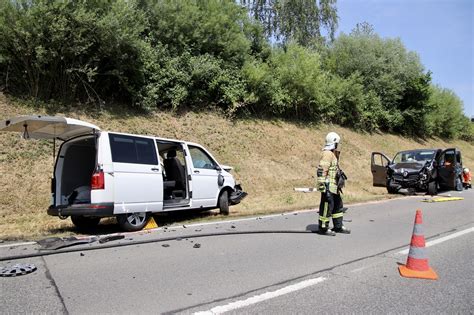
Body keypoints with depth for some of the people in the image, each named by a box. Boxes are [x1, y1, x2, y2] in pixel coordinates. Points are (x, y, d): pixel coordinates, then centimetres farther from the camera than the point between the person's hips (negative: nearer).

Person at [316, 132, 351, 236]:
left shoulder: (333, 154, 16)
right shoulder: (327, 154, -17)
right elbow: (321, 171, -23)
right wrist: (323, 187, -25)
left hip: (334, 186, 11)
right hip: (328, 187, -11)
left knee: (338, 205, 17)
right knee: (327, 206, -3)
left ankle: (338, 226, 29)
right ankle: (323, 228, 7)